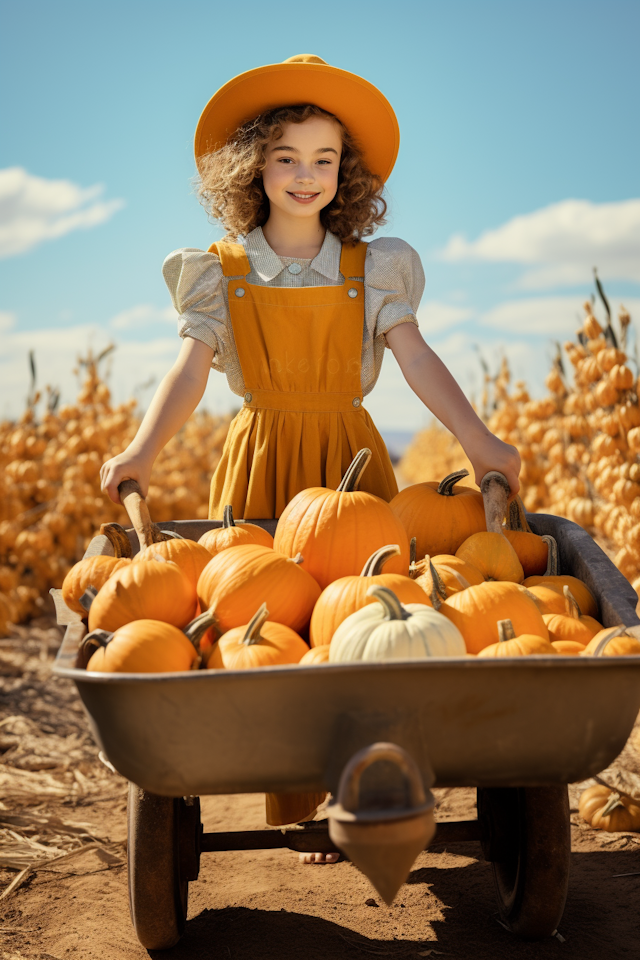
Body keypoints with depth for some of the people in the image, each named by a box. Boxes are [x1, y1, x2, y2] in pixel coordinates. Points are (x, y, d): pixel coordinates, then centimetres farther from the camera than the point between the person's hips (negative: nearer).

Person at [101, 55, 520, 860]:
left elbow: (416, 358, -8)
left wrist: (477, 440, -23)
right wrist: (142, 450, -26)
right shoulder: (219, 274, 1)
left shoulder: (373, 268, 3)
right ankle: (290, 802, 12)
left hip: (349, 457, 0)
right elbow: (190, 371, -9)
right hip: (258, 459, 0)